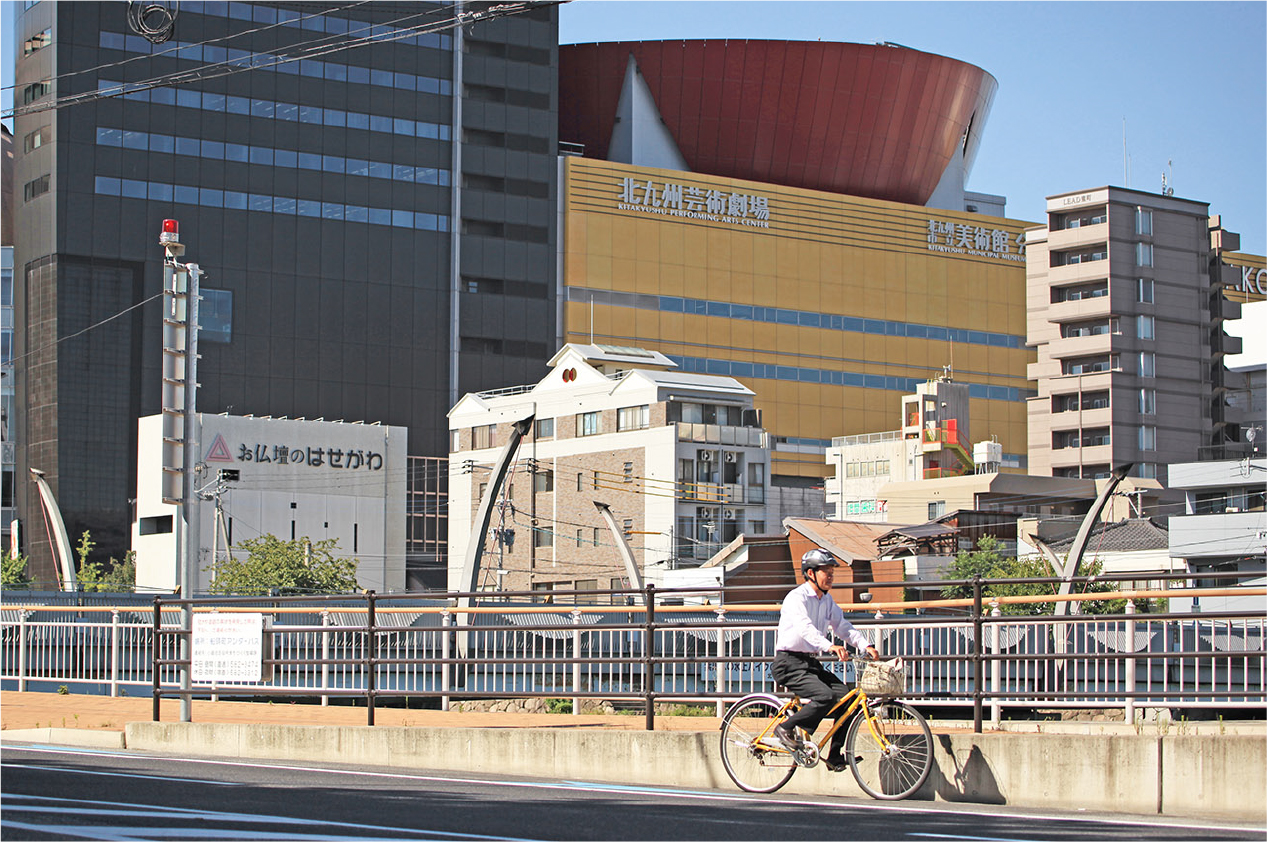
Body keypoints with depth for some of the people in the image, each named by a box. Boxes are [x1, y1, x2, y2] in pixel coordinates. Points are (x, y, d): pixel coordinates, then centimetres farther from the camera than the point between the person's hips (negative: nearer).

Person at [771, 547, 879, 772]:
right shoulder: (797, 598, -15)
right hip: (789, 663, -8)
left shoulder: (826, 600, 12)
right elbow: (805, 627, -32)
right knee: (825, 696, -28)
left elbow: (842, 626, 9)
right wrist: (829, 646, -48)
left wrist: (866, 646, -9)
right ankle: (786, 728, -8)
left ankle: (835, 756, -1)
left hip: (811, 663, 8)